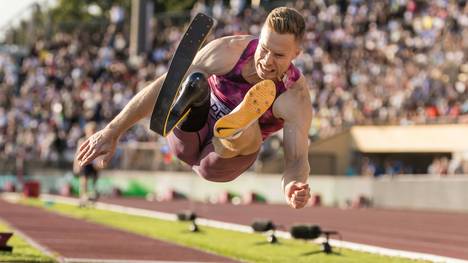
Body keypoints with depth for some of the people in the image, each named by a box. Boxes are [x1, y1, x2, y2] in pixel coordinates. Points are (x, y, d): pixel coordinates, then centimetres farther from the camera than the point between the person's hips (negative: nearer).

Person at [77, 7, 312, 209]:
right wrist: (113, 131, -20)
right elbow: (161, 86, -18)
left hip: (218, 165, -1)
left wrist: (293, 185, -59)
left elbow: (297, 159, -33)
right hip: (186, 142, 1)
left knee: (250, 134, -39)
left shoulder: (296, 98, -23)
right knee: (195, 82, -32)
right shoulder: (230, 51, -20)